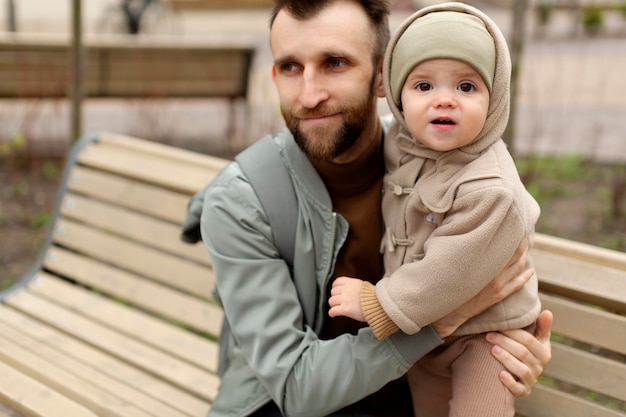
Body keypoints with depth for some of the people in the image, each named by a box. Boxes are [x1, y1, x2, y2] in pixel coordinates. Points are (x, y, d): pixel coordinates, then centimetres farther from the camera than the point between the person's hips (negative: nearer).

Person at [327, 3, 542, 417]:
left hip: (482, 334, -7)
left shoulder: (490, 191, -32)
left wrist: (377, 304, -22)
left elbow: (449, 276, -30)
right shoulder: (400, 143, -9)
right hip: (423, 329, 7)